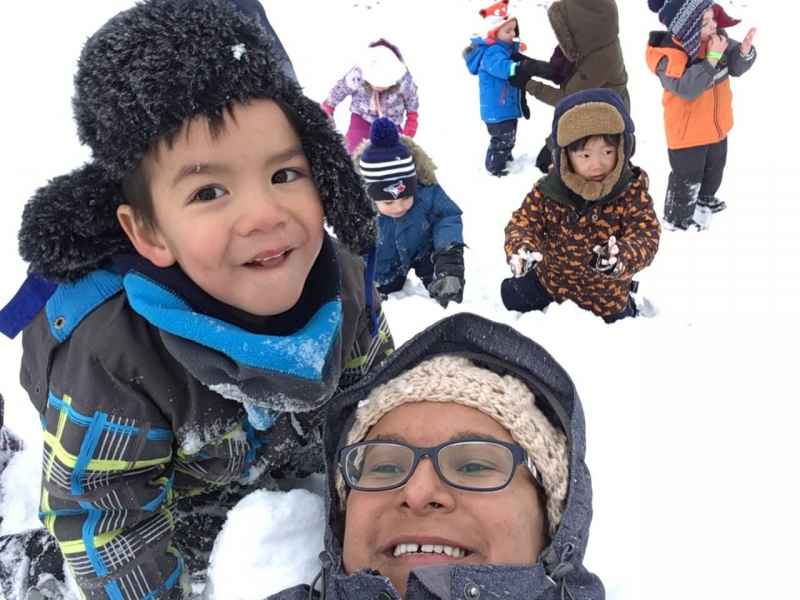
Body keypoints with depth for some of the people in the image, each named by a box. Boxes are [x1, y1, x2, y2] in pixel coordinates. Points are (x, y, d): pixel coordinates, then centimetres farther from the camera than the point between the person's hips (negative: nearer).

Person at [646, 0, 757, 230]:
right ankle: (676, 217, 31)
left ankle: (705, 199, 57)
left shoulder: (716, 38, -8)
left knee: (715, 168, 29)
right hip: (687, 131, -8)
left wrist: (744, 51, -23)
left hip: (717, 125, 8)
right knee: (688, 178, 7)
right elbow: (686, 88, -39)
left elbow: (737, 67, -1)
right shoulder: (669, 56, -29)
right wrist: (712, 59, -40)